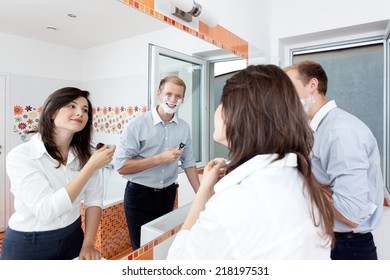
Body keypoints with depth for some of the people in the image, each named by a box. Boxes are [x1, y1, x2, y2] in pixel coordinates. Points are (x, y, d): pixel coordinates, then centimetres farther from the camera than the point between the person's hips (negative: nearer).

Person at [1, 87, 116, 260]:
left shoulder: (83, 155, -5)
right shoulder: (20, 156, -21)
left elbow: (94, 198, -2)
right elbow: (47, 211, -30)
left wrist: (88, 243, -9)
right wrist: (92, 166, -30)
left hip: (72, 237, 5)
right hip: (27, 246, -4)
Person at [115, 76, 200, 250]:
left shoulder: (184, 128, -1)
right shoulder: (137, 125, -14)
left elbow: (188, 163, 7)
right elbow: (121, 166, -17)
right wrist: (160, 159, -22)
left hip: (167, 195, 4)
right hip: (139, 196, -4)